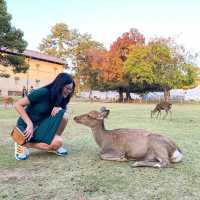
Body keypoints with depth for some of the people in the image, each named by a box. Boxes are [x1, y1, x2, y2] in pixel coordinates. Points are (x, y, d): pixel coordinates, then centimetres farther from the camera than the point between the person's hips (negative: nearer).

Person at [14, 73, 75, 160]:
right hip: (26, 127, -6)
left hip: (41, 126, 7)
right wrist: (30, 124, -25)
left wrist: (59, 108, -18)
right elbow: (18, 105, -19)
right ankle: (24, 144, -7)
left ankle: (55, 146, -1)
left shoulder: (59, 98, 1)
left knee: (64, 116, -18)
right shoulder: (43, 92, -20)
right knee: (58, 142, -24)